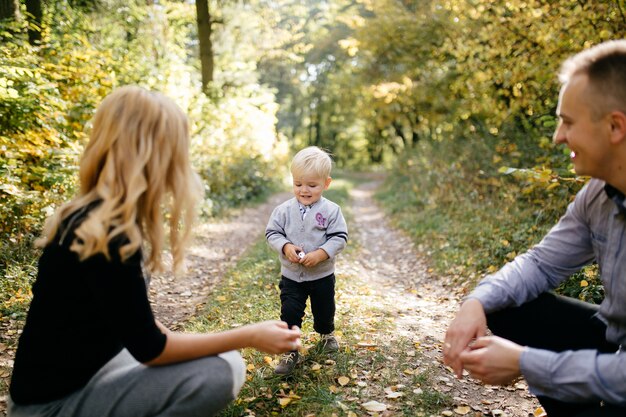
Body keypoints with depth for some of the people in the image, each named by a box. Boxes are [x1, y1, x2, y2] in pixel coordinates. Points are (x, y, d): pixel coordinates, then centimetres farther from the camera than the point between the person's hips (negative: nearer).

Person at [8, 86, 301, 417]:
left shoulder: (90, 217, 0)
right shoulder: (107, 237, -29)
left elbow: (133, 318, 10)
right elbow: (148, 348, -21)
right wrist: (248, 336, -16)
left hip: (82, 372, 9)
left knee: (214, 357, 13)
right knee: (222, 370, -19)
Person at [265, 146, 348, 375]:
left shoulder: (331, 210, -14)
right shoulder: (284, 210, -9)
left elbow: (339, 237, -13)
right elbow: (272, 232, -4)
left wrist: (320, 254, -26)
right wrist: (286, 247, -22)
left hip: (322, 275, 0)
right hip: (291, 276, 0)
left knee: (324, 311, 20)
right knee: (290, 313, -1)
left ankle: (326, 334, 51)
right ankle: (290, 351, 15)